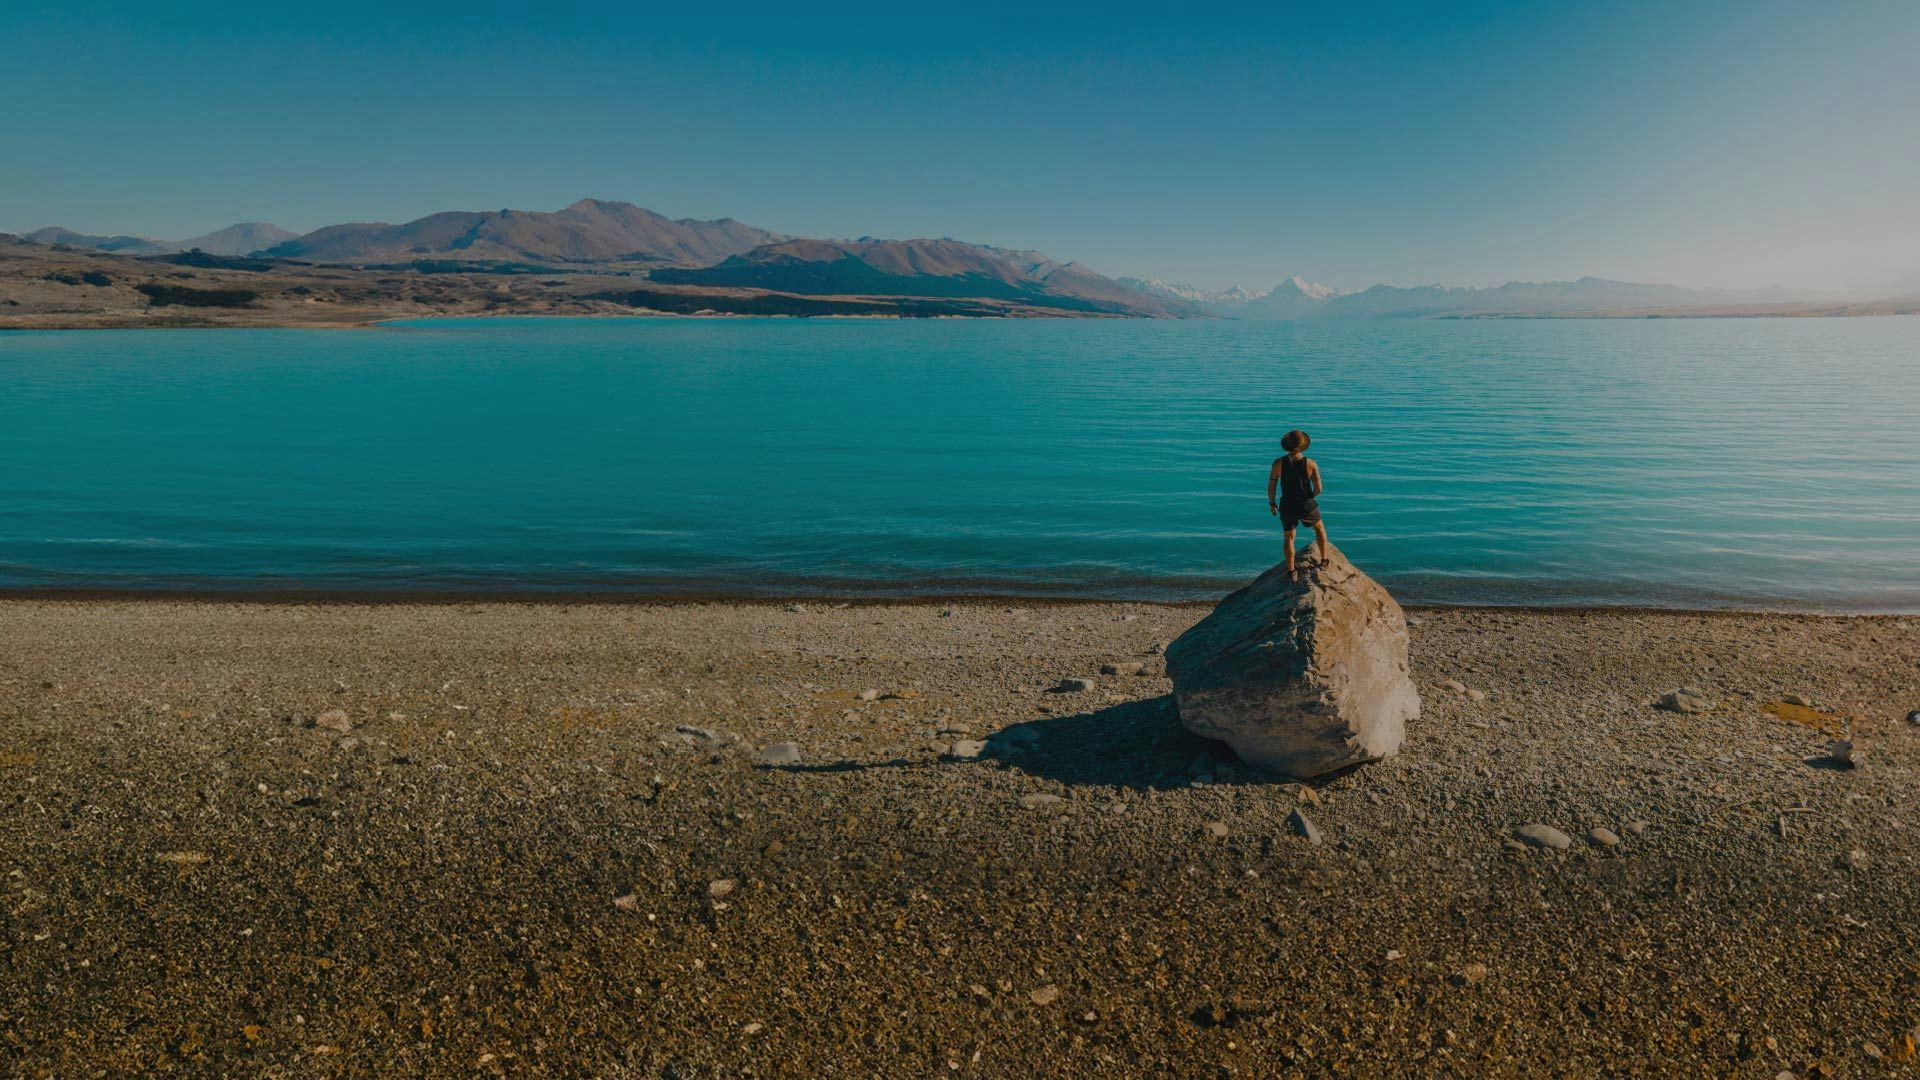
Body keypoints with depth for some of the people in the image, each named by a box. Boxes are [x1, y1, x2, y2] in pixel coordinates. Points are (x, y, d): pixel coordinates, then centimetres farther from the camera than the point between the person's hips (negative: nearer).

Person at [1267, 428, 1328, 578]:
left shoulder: (1278, 463, -14)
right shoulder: (1311, 463, -14)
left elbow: (1271, 486, -7)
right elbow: (1318, 488, -10)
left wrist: (1272, 503, 10)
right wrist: (1310, 498, 12)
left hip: (1287, 507, 0)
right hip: (1307, 506, 0)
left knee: (1289, 537, 20)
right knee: (1320, 528, 29)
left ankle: (1291, 572, 21)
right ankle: (1324, 560, 30)